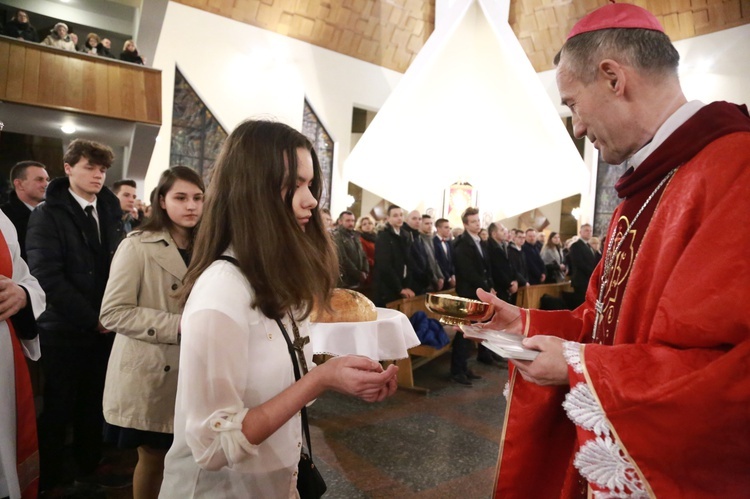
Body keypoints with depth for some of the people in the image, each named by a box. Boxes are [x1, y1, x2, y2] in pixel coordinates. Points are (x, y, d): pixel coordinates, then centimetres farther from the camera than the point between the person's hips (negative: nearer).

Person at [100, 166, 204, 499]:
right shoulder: (137, 246, -12)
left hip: (189, 370, 5)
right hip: (149, 374, -5)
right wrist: (177, 325, -22)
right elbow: (112, 313, -17)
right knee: (153, 458, 11)